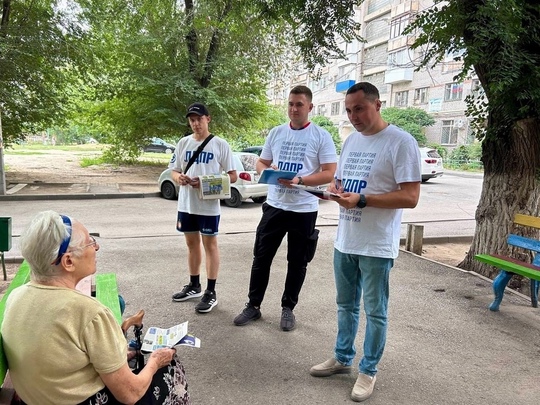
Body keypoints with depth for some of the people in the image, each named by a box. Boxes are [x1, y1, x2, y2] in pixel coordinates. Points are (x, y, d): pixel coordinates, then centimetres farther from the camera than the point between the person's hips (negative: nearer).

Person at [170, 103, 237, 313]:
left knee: (210, 245, 3)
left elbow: (232, 175, -6)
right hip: (186, 204, 5)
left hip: (209, 205, -5)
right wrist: (178, 177, -12)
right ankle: (194, 286, 31)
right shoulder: (183, 143, 8)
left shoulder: (220, 144, -5)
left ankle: (211, 292, 11)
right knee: (192, 244, 15)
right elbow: (174, 170, 13)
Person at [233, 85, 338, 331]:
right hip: (274, 205, 4)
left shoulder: (321, 136, -5)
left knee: (297, 262, 9)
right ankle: (253, 305, 22)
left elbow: (329, 174, -10)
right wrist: (267, 171, -10)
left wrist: (300, 180, -23)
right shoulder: (276, 133, 8)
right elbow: (261, 163, 14)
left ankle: (288, 308, 26)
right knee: (261, 257, 8)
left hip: (304, 209, -3)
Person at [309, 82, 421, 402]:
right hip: (345, 241, 7)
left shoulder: (401, 142, -13)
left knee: (375, 312, 8)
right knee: (346, 305, 19)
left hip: (377, 245, -7)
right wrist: (335, 188, -6)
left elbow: (410, 197, -18)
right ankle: (342, 358, 36)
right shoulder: (351, 141, 10)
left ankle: (369, 371, 25)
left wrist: (361, 199, -24)